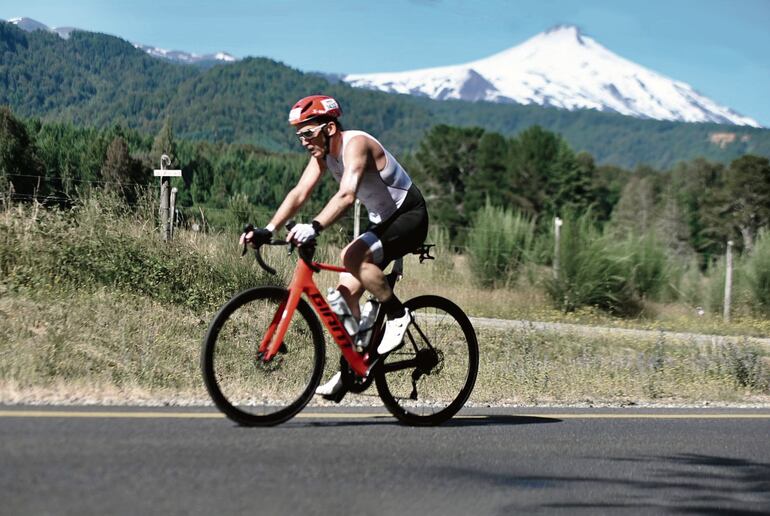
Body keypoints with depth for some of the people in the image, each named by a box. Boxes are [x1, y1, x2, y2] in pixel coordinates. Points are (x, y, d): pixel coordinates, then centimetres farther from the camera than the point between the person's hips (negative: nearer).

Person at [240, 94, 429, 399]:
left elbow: (347, 195, -40)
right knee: (346, 291, 0)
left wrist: (314, 227, -53)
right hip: (382, 222, 9)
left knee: (352, 257, -31)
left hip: (410, 217, -9)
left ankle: (397, 315, -13)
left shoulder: (356, 144, -25)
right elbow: (299, 193, -7)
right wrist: (267, 231, -20)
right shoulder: (323, 153, 1)